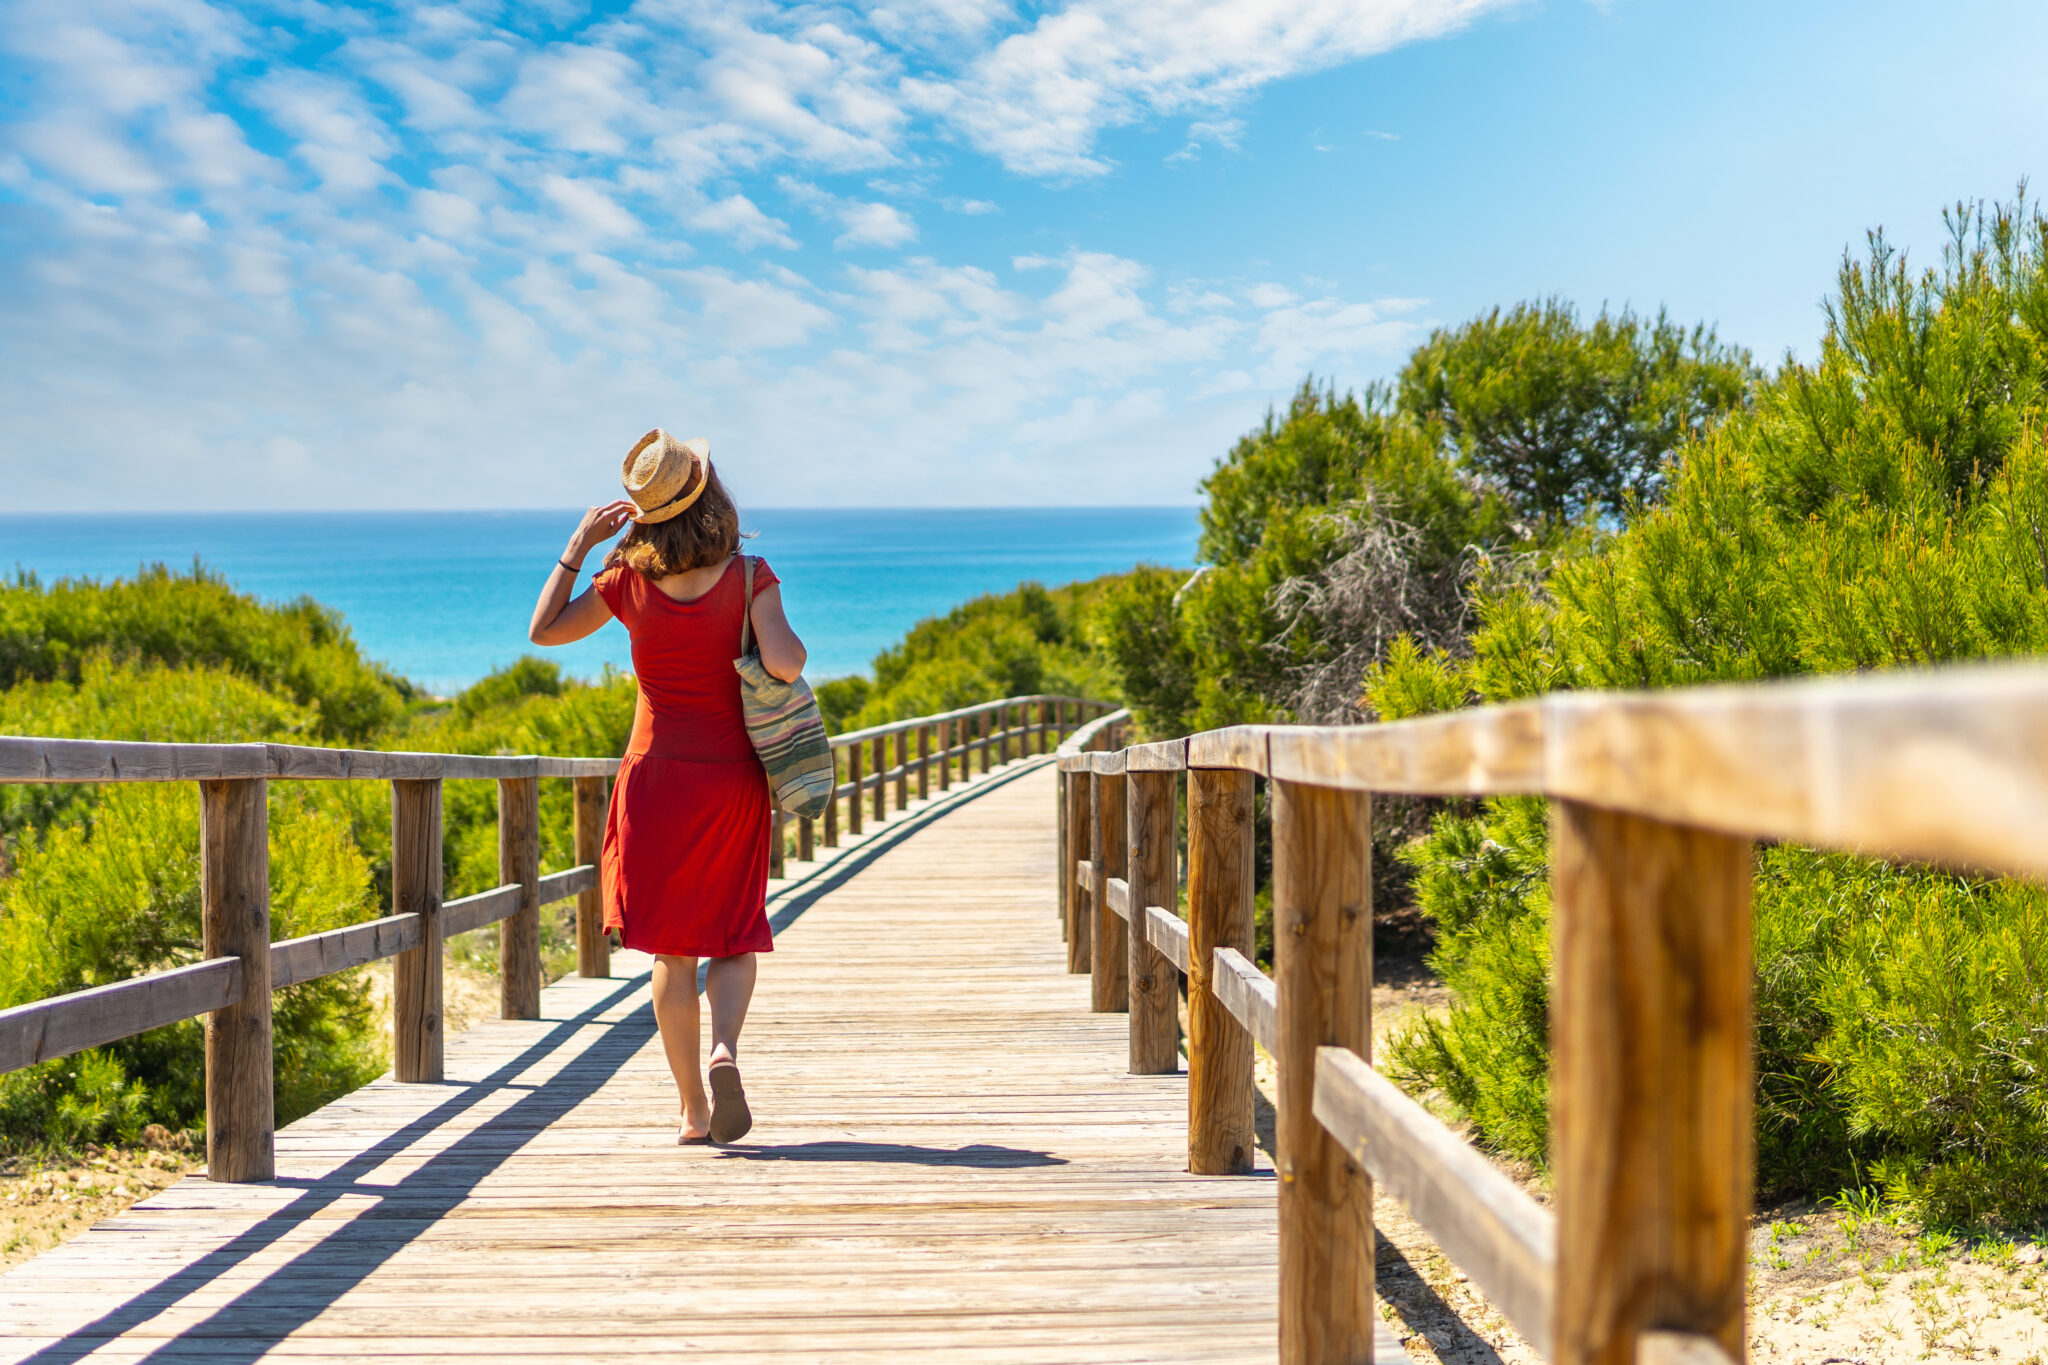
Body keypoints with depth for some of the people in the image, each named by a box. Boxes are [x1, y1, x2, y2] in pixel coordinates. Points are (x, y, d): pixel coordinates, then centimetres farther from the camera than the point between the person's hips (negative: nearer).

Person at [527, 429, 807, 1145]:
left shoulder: (629, 582, -4)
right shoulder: (748, 577, -9)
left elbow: (543, 630, 6)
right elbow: (784, 664, -20)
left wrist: (578, 544, 8)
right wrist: (791, 641, 2)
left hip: (656, 774, 1)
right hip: (732, 778, -1)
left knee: (672, 949, 8)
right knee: (735, 937, 12)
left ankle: (694, 1109, 8)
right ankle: (725, 1048, -15)